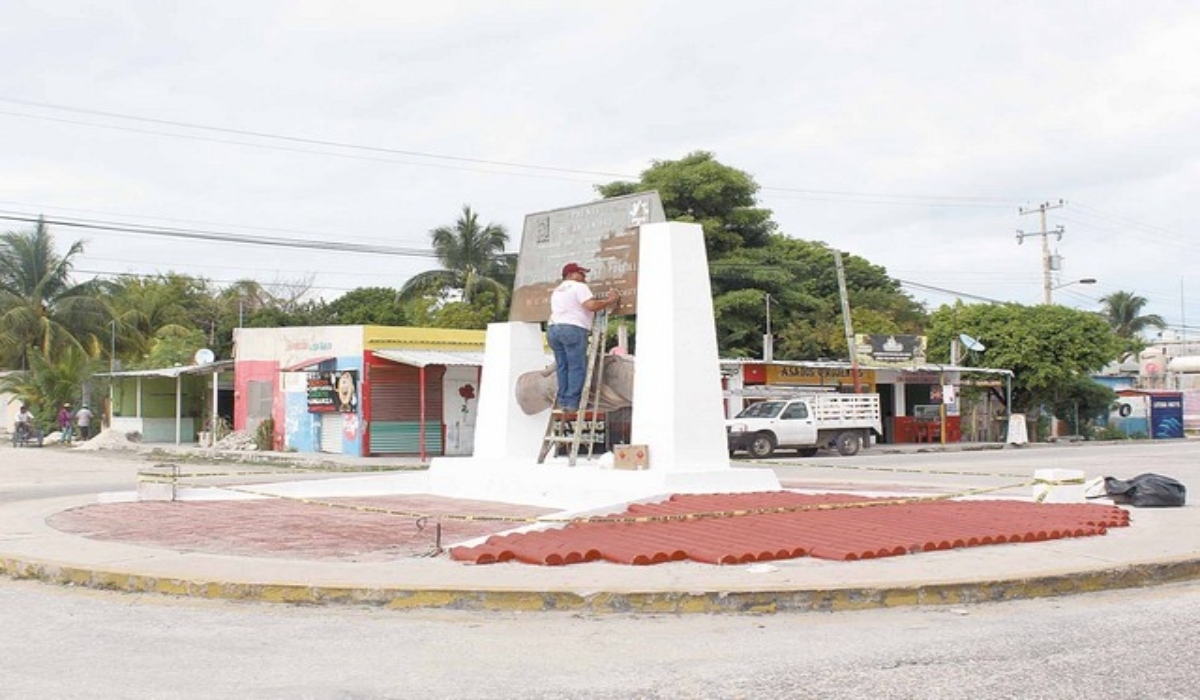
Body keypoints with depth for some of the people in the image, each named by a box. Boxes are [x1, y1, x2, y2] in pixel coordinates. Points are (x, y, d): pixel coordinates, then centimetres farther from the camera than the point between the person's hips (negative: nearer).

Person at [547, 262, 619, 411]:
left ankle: (562, 400, 4)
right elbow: (591, 305, -14)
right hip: (573, 329, -8)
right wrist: (610, 300, -4)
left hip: (553, 329, 8)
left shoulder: (557, 291, 27)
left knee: (562, 367, 9)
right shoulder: (579, 287, -1)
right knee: (577, 368, -7)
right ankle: (572, 402, -12)